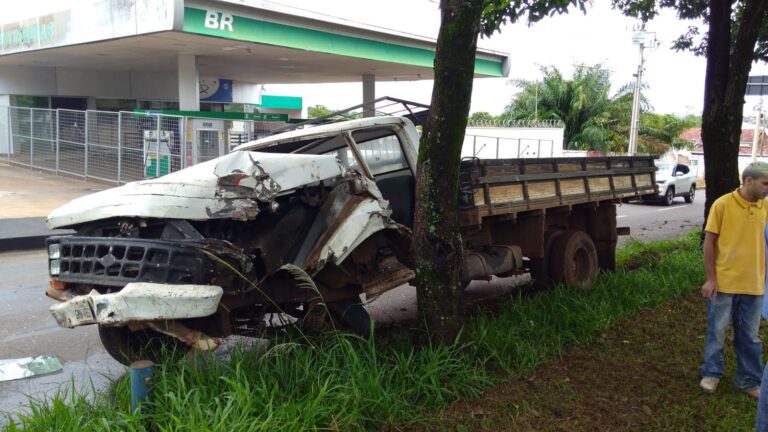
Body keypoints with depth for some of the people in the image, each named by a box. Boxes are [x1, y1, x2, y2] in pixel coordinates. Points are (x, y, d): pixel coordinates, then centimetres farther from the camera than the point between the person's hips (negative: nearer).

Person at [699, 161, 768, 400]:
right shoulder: (722, 204, -11)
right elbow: (709, 242, -7)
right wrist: (710, 278, -9)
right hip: (724, 282, -3)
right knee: (716, 332, 11)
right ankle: (711, 373, 29)